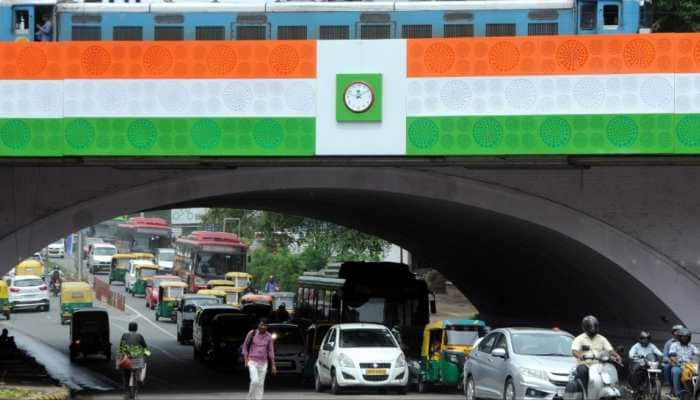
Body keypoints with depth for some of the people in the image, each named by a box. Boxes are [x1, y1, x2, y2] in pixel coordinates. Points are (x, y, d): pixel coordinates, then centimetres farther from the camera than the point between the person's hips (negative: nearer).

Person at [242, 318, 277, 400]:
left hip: (263, 363, 3)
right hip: (252, 362, -3)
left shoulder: (268, 336, 1)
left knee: (260, 384, 2)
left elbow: (271, 351, 6)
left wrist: (273, 365, 2)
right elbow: (245, 346, 2)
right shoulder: (251, 334, -6)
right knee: (255, 381, -18)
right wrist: (246, 360, -6)